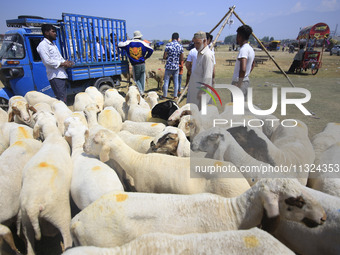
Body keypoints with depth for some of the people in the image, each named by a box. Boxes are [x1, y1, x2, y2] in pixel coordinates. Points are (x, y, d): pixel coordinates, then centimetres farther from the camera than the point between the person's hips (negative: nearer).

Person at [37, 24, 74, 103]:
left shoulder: (53, 44, 24)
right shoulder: (43, 45, -5)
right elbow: (47, 61, -14)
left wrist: (66, 62, 6)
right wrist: (62, 64, -13)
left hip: (62, 75, 9)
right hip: (55, 76, -9)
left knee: (64, 98, 10)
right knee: (61, 99, -14)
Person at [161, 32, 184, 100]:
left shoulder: (168, 45, -8)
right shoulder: (180, 46, -1)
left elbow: (164, 57, -8)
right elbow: (181, 59, 2)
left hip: (169, 66, -2)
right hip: (176, 67, 2)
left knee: (166, 81, 8)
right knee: (176, 81, 10)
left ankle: (164, 95, 16)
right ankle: (175, 96, 15)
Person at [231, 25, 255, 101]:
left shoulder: (244, 50, -20)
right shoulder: (250, 49, 11)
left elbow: (243, 69, -33)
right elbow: (253, 64, 29)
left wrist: (238, 85, -25)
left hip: (239, 82, -10)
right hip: (246, 80, 10)